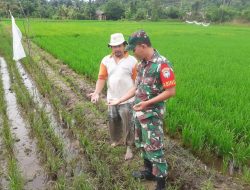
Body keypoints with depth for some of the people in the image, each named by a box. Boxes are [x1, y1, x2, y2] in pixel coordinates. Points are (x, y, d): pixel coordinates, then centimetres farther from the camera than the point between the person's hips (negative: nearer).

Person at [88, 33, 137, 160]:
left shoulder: (132, 61, -10)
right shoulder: (106, 60, 0)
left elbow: (137, 81, -7)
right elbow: (102, 78, -5)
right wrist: (97, 92, -19)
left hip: (127, 100, -4)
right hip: (112, 99, 4)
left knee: (128, 124, 5)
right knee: (113, 121, 21)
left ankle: (129, 147, 23)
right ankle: (117, 139, 45)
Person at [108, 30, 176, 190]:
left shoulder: (162, 64, -19)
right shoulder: (142, 64, 6)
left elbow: (171, 91, -20)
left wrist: (147, 103, -22)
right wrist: (119, 101, 13)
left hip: (152, 114, -8)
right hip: (139, 112, 8)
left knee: (154, 148, 2)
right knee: (143, 145, 20)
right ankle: (148, 172, 40)